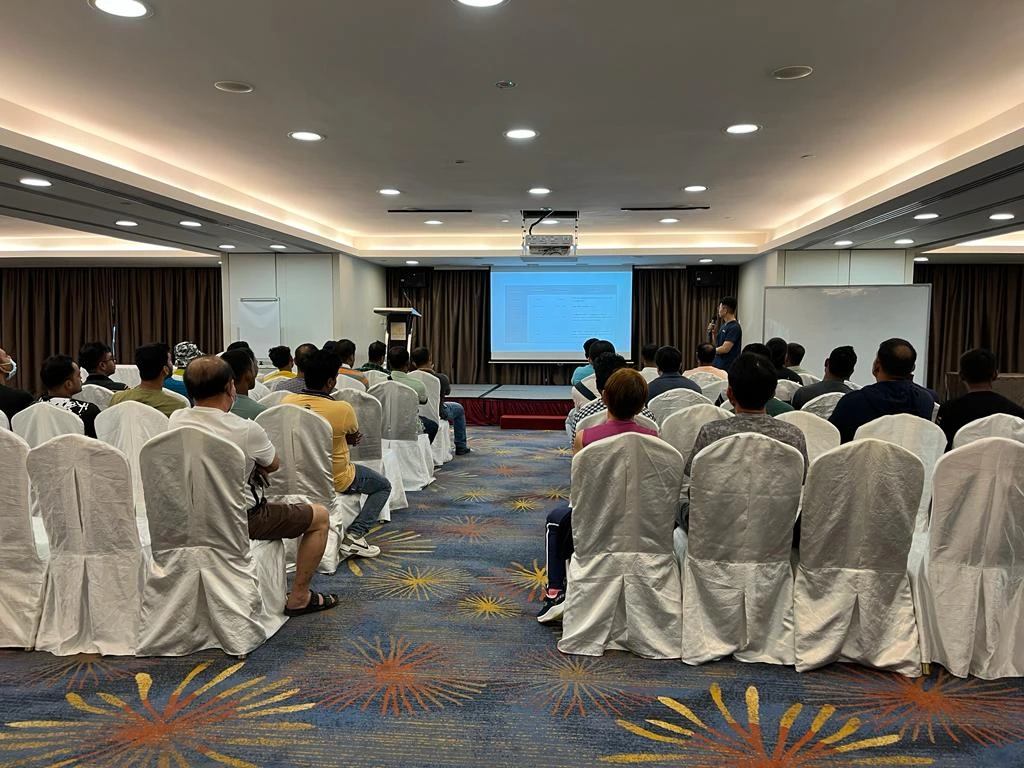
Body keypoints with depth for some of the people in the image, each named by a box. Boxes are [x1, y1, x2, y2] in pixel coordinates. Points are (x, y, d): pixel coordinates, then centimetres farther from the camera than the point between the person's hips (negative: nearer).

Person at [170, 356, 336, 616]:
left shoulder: (175, 420, -8)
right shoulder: (246, 430, -25)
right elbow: (274, 465, -5)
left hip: (193, 517, 7)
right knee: (320, 516, 9)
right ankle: (299, 598, 14)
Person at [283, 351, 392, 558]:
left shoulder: (287, 401, -10)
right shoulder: (342, 409, -24)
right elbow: (354, 435, -3)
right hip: (336, 479, -6)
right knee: (384, 486, 17)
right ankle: (355, 535, 1)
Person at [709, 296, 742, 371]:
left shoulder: (734, 327, -15)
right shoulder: (724, 325, 14)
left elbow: (725, 349, -21)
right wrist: (713, 332, 5)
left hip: (727, 368, -9)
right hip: (717, 366, 9)